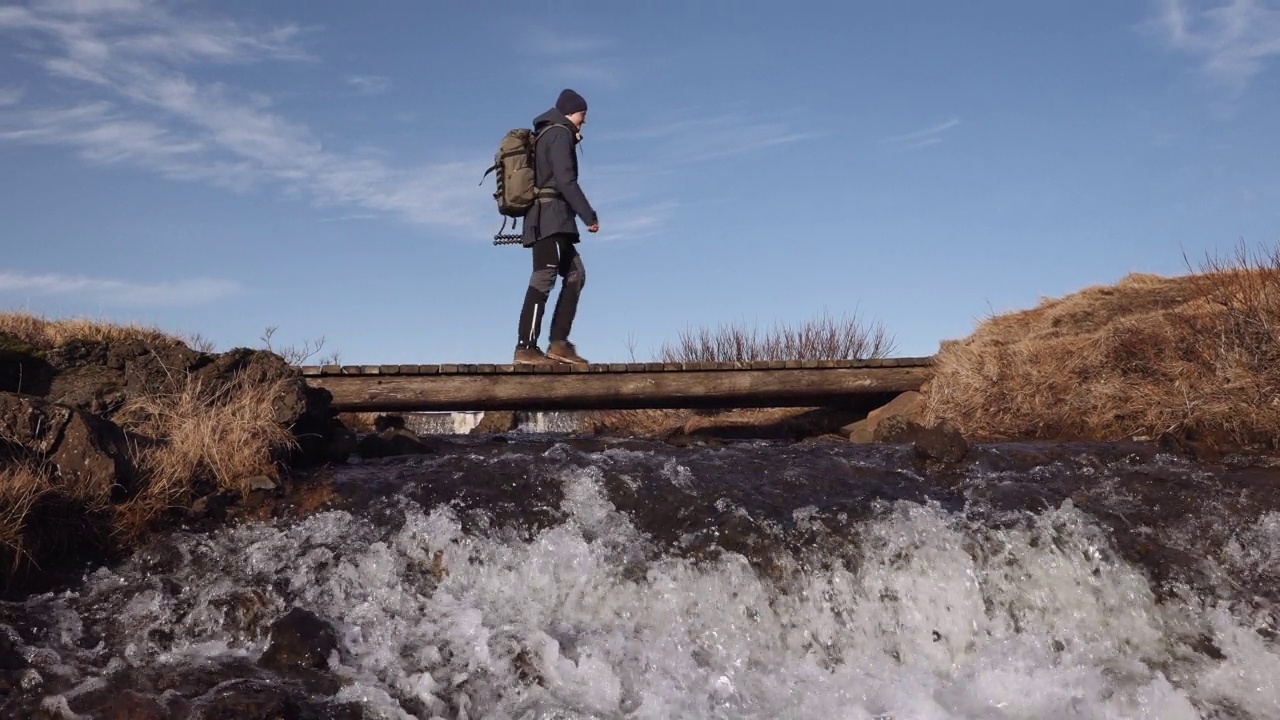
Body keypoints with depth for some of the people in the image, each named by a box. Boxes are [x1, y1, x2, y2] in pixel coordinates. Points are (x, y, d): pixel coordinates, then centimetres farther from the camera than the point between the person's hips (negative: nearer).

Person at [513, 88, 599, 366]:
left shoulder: (545, 135, 26)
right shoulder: (560, 134, -4)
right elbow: (566, 181, -16)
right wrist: (589, 215, -15)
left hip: (544, 218, 10)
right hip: (552, 216, -10)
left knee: (575, 274, 8)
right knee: (544, 279, -13)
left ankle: (559, 342, -1)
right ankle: (526, 347, -17)